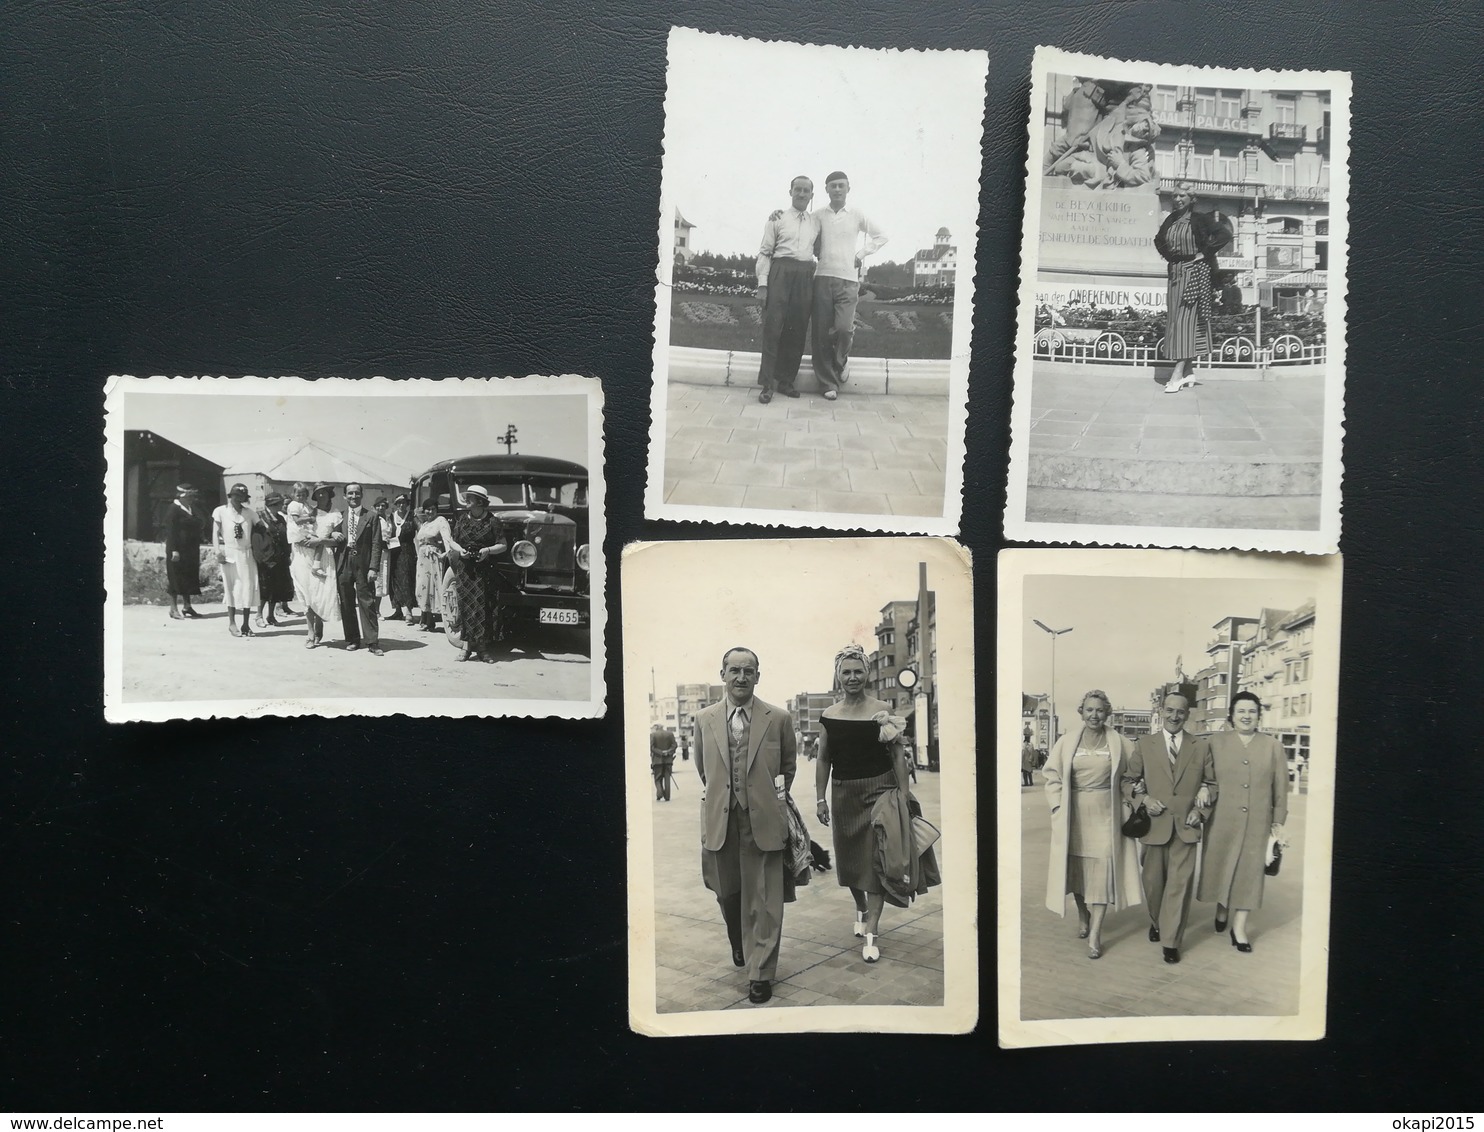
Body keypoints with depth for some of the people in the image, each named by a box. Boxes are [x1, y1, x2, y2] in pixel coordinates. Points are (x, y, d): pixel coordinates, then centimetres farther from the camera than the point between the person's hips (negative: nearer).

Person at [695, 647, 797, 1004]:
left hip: (763, 821, -2)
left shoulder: (778, 719, -2)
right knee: (726, 892, 16)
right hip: (719, 821, 2)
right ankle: (739, 944, 45)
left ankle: (761, 973, 12)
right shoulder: (704, 719, 2)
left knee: (763, 900, 0)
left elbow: (788, 766, 12)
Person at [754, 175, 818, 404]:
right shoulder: (778, 219, 6)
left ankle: (785, 380, 12)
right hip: (780, 272, -3)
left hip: (806, 276, 4)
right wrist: (762, 284, -8)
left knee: (798, 329, 3)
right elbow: (765, 252, 2)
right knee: (773, 327, -8)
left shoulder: (816, 222, 15)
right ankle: (767, 383, -6)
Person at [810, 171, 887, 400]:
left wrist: (861, 255, 8)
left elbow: (881, 236, 15)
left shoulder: (856, 215, 7)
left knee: (844, 328, -17)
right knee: (821, 333, -2)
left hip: (849, 280, -1)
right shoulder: (818, 216, 8)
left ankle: (840, 362, 14)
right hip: (823, 278, 1)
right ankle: (829, 382, 8)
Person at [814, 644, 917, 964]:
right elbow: (823, 760, 9)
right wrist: (820, 798, 4)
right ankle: (861, 910, 40)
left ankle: (871, 933, 0)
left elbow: (898, 754, -4)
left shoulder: (882, 710, -5)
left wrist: (904, 794, -9)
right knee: (849, 858, 14)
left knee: (875, 860, -5)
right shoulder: (828, 716, 3)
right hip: (844, 793, 3)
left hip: (879, 789, -3)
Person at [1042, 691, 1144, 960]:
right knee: (1076, 866, 11)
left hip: (1105, 813, -1)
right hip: (1074, 813, 2)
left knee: (1102, 867, -7)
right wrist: (1058, 806, -4)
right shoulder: (1067, 742, 0)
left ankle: (1095, 934, -4)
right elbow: (1053, 775, 4)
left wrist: (1130, 799, -1)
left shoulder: (1118, 743, -2)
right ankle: (1083, 916, 35)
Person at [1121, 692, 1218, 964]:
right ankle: (1156, 923, 37)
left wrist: (1201, 810, -2)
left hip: (1186, 826, -1)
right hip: (1154, 824, 1)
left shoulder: (1201, 747, 5)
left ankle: (1171, 941, 5)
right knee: (1153, 881, 11)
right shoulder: (1145, 745, 4)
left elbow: (1211, 783, 11)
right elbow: (1129, 780, 9)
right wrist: (1143, 799, -8)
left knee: (1179, 883, -4)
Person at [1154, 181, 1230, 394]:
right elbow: (1158, 239, 27)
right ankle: (1187, 373, 11)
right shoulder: (1171, 219, 10)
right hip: (1175, 272, 7)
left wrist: (1204, 253, -12)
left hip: (1194, 272, -7)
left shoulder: (1199, 219, -7)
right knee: (1175, 319, 5)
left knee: (1185, 318, -12)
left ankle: (1178, 374, -16)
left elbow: (1224, 235, -14)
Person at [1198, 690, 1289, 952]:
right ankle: (1221, 909, 37)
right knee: (1220, 867, 10)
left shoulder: (1272, 746, 3)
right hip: (1222, 820, 0)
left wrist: (1278, 821, 3)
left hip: (1257, 822, 1)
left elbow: (1280, 787, 4)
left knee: (1249, 871, 5)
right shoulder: (1216, 742, 0)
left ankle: (1239, 927, 14)